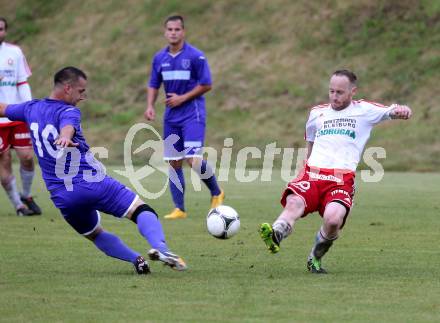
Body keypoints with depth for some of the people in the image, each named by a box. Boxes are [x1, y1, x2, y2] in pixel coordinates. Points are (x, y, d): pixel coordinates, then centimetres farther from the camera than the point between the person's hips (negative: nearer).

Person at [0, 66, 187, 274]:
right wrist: (65, 138, -53)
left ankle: (136, 259, 6)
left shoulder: (31, 108, 14)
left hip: (61, 197, 6)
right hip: (94, 184, -6)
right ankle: (160, 248, -32)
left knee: (96, 235, 25)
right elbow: (67, 126, -31)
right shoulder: (68, 112, -6)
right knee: (142, 211, -6)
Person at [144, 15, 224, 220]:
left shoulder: (196, 56, -8)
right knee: (173, 163, 4)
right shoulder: (159, 58, 7)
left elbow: (206, 85, -7)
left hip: (193, 114, -6)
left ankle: (216, 193, 7)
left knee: (194, 160, -17)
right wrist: (150, 106, -2)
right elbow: (154, 85, 15)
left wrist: (183, 98, -12)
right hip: (171, 117, 6)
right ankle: (179, 209, 10)